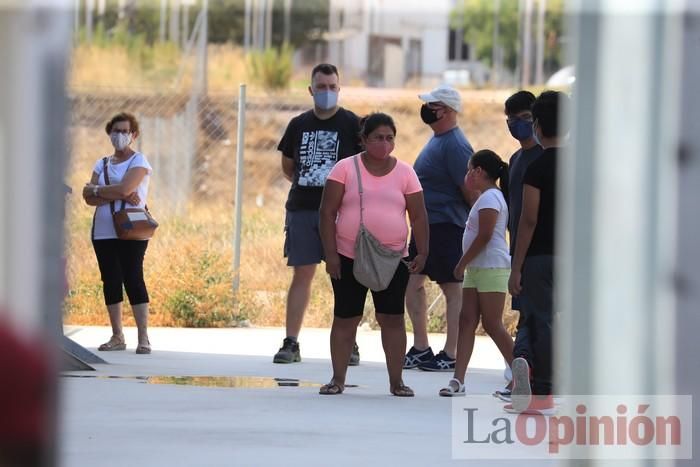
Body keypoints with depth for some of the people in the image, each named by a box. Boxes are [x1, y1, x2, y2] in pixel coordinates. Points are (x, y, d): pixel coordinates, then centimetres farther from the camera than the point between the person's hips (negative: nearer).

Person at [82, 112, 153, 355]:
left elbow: (125, 188, -17)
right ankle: (117, 337, 10)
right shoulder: (101, 164, 14)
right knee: (110, 281, 4)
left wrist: (96, 190, -5)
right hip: (104, 232, 5)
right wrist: (118, 195, -13)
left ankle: (143, 338, -11)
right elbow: (89, 198, 0)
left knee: (133, 279, -10)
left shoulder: (139, 161, 0)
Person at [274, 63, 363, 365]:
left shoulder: (352, 125, 1)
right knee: (302, 274, 2)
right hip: (301, 210, 3)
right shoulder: (299, 125, 12)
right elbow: (288, 166, 22)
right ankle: (291, 343, 3)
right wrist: (307, 184, 9)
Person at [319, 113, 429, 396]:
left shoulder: (404, 173, 4)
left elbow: (419, 217, 5)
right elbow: (328, 212, -4)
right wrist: (330, 254, -11)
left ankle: (396, 381, 6)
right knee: (345, 319, 4)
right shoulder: (346, 169, -2)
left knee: (392, 319, 0)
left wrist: (422, 253, -5)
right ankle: (338, 379, 11)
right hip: (349, 258, -1)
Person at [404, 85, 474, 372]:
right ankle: (421, 350, 18)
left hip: (446, 227, -11)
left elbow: (469, 189, -18)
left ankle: (451, 356, -1)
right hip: (426, 226, 11)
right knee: (411, 282, 11)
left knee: (452, 289, -4)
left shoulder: (454, 146, -17)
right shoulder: (438, 139, 15)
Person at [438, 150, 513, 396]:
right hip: (477, 269, 10)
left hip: (492, 269, -10)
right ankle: (458, 380, -4)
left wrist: (462, 263, -15)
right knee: (467, 321, 2)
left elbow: (484, 236, -20)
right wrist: (466, 265, 16)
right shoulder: (486, 198, 19)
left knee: (492, 325, -6)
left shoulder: (490, 198, -13)